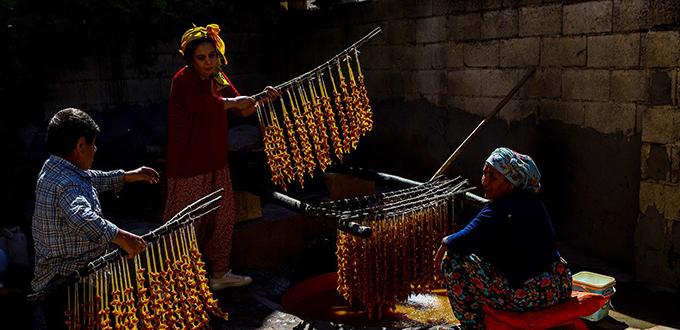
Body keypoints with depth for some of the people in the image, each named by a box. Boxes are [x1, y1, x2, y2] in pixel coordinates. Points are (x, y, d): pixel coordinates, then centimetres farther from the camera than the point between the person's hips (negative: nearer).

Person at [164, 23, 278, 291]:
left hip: (215, 163, 9)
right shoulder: (184, 79, -14)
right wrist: (233, 102, -24)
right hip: (188, 166, -9)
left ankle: (220, 274, 32)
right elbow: (199, 103, -34)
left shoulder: (218, 79, 11)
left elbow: (242, 110, 13)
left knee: (223, 218, 17)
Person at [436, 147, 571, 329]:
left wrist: (446, 242, -2)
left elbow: (464, 241, -25)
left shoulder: (498, 210, -19)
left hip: (526, 298, -9)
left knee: (454, 262, -2)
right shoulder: (532, 201, 8)